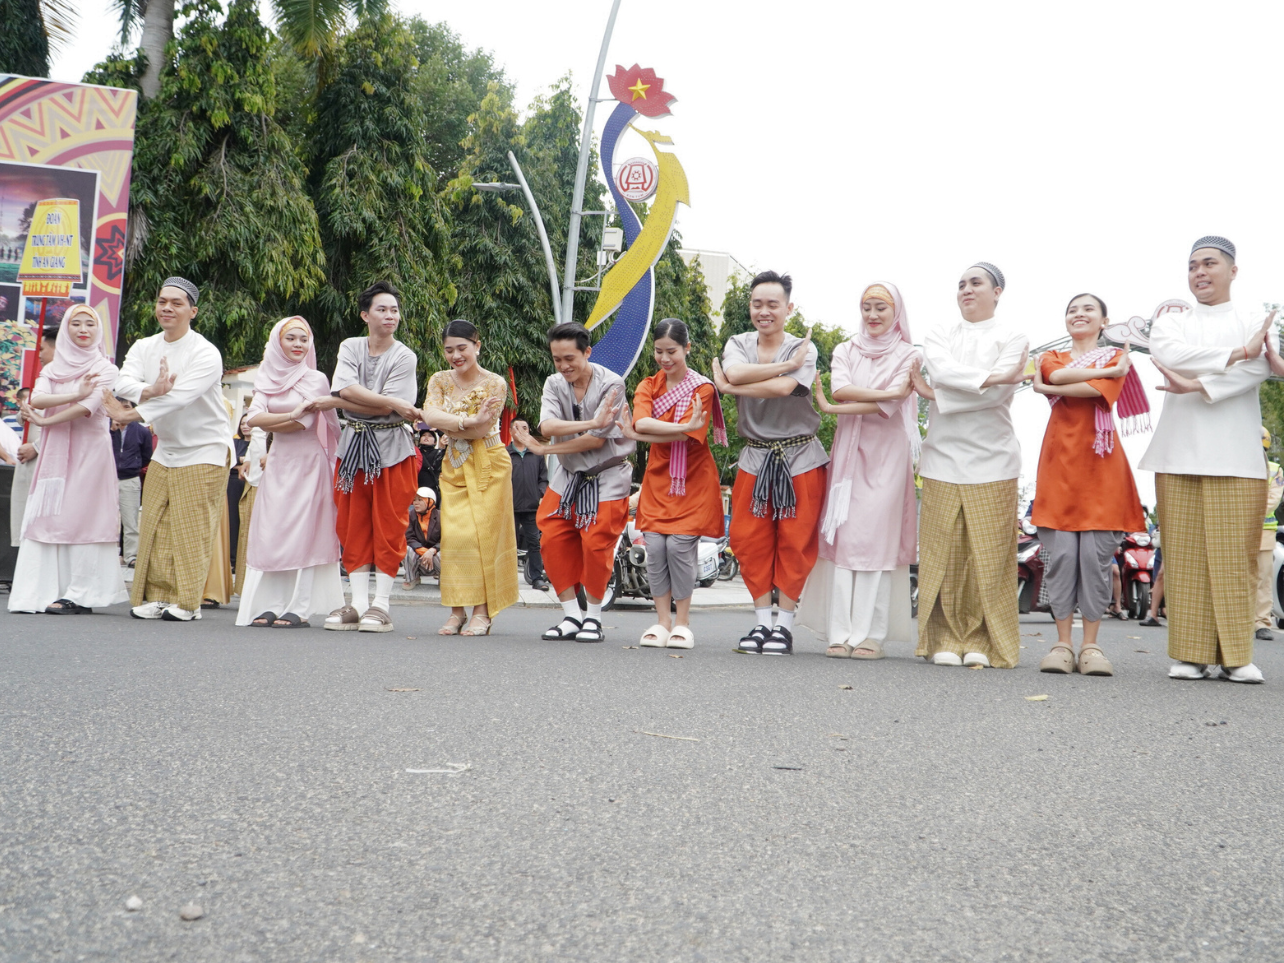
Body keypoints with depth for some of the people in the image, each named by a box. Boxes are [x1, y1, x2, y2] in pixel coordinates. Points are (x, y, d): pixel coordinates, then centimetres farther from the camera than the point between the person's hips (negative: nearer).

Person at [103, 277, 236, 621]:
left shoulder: (206, 354, -16)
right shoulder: (144, 347, 4)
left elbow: (179, 396, -27)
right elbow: (123, 382, -14)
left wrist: (130, 415, -34)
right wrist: (148, 391, -36)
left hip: (205, 451, -6)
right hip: (164, 449, 6)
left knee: (192, 529, -8)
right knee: (154, 525, 4)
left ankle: (187, 601, -2)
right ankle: (157, 595, 11)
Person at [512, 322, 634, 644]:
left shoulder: (610, 384, -17)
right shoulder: (554, 384, -3)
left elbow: (596, 440, -21)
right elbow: (547, 426, -21)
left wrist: (542, 449, -18)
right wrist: (591, 422, -35)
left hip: (606, 476, -5)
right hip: (568, 475, 5)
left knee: (595, 544, -10)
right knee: (552, 541, -3)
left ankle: (593, 617, 7)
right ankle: (572, 615, 7)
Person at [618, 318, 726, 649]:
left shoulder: (701, 389, -5)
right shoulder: (648, 386, 7)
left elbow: (686, 437, -17)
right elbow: (641, 421, -14)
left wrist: (639, 435, -17)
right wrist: (683, 426, -26)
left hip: (692, 480, -4)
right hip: (658, 479, 4)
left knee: (680, 546, -11)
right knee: (654, 547, -4)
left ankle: (682, 622, 2)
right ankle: (662, 621, 6)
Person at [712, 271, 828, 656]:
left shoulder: (803, 348, -5)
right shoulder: (738, 344, 5)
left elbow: (783, 388, -23)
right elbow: (735, 372, -18)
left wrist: (730, 388, -15)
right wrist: (786, 365, -19)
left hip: (800, 458, -3)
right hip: (755, 456, 3)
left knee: (795, 542, -3)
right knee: (750, 540, -1)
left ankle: (784, 623, 5)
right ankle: (762, 621, 9)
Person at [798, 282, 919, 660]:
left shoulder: (906, 356, 5)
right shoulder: (845, 351, 15)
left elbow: (889, 406, -9)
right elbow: (840, 388, -5)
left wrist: (833, 409, -9)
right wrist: (885, 392, -14)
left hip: (887, 454, -2)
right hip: (849, 450, 3)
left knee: (878, 540, -8)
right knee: (843, 537, -5)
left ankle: (870, 634, -8)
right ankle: (839, 633, -5)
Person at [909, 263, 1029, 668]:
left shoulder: (1012, 338, 8)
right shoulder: (940, 335, 16)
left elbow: (999, 393, -8)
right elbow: (942, 371, -6)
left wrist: (937, 394, -6)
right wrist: (989, 378, -17)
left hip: (991, 460, -2)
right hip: (943, 457, 2)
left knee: (989, 554, -4)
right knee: (944, 551, -3)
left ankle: (981, 642, 3)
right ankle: (945, 639, 3)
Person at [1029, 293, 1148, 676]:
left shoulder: (1116, 357, 13)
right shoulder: (1051, 357, 18)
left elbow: (1095, 391, -9)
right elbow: (1057, 374, -8)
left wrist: (1047, 389, -2)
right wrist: (1111, 370, -5)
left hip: (1099, 462, -1)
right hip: (1060, 459, 1)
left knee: (1096, 554, -5)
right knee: (1061, 553, -5)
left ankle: (1091, 645, 1)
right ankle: (1063, 643, 1)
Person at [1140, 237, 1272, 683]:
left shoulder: (1254, 321, 13)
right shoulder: (1172, 321, 18)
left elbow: (1258, 368, -6)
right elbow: (1167, 354, -4)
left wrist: (1198, 385, -18)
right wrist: (1236, 354, -8)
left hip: (1236, 455, -1)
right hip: (1181, 452, 1)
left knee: (1235, 555, -6)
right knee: (1186, 556, -4)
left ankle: (1237, 654, -1)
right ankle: (1195, 654, -1)